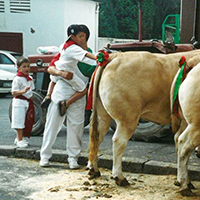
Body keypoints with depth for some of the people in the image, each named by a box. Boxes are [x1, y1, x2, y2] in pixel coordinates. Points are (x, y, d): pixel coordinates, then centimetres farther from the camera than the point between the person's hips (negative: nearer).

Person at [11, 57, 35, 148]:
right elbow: (14, 93, -16)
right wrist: (24, 91, -30)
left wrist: (31, 103, 17)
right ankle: (19, 140, 2)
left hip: (28, 102, 8)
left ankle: (19, 138, 24)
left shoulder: (29, 79, 9)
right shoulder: (17, 79, -13)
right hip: (19, 102, -8)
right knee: (20, 122, -4)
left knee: (27, 122, 12)